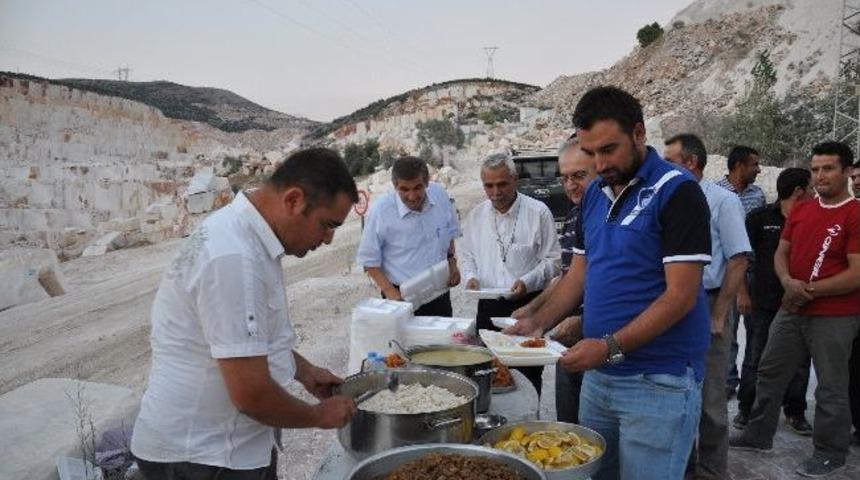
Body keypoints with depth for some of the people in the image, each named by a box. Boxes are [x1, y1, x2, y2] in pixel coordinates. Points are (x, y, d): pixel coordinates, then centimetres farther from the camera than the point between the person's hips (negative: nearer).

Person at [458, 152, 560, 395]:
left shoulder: (538, 212, -5)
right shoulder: (476, 215, 8)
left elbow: (551, 259, -3)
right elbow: (467, 255, 18)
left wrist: (528, 281, -18)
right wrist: (471, 277, -2)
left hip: (528, 305, -4)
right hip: (488, 307, 4)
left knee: (527, 374, 0)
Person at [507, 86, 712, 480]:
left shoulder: (676, 191, -13)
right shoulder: (594, 194, 9)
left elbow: (680, 296, -18)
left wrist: (610, 347, -24)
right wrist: (538, 323, -1)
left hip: (658, 383, -7)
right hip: (597, 374, 7)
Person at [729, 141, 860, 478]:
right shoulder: (801, 210, 9)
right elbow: (781, 252, 11)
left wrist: (809, 291, -15)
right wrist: (788, 282, -9)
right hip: (791, 310, 7)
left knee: (831, 387, 6)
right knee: (770, 372, 14)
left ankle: (830, 453, 23)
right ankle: (758, 435, 30)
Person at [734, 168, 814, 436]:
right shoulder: (760, 218, -3)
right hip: (766, 303, -3)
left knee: (799, 361, 10)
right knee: (756, 358, 6)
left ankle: (795, 412, 25)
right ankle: (746, 408, 20)